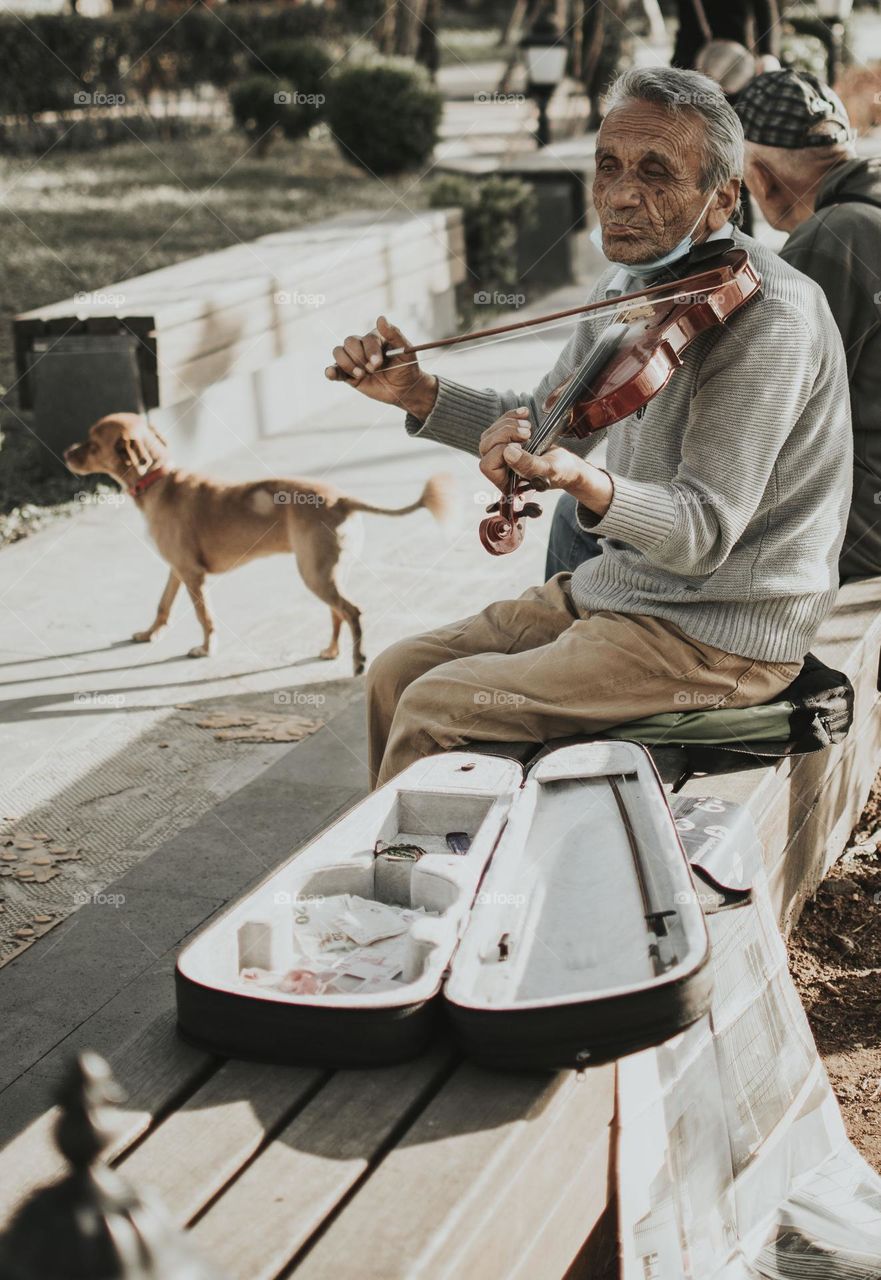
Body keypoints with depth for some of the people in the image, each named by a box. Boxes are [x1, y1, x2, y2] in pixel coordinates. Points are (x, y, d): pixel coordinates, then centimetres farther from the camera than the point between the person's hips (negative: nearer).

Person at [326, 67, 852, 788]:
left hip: (721, 638, -8)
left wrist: (585, 482, -45)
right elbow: (549, 424, 17)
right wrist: (419, 394, 2)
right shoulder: (633, 283, 5)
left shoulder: (769, 314, -22)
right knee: (399, 672, 3)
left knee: (436, 707, -16)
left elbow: (704, 534, -26)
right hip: (613, 587, 8)